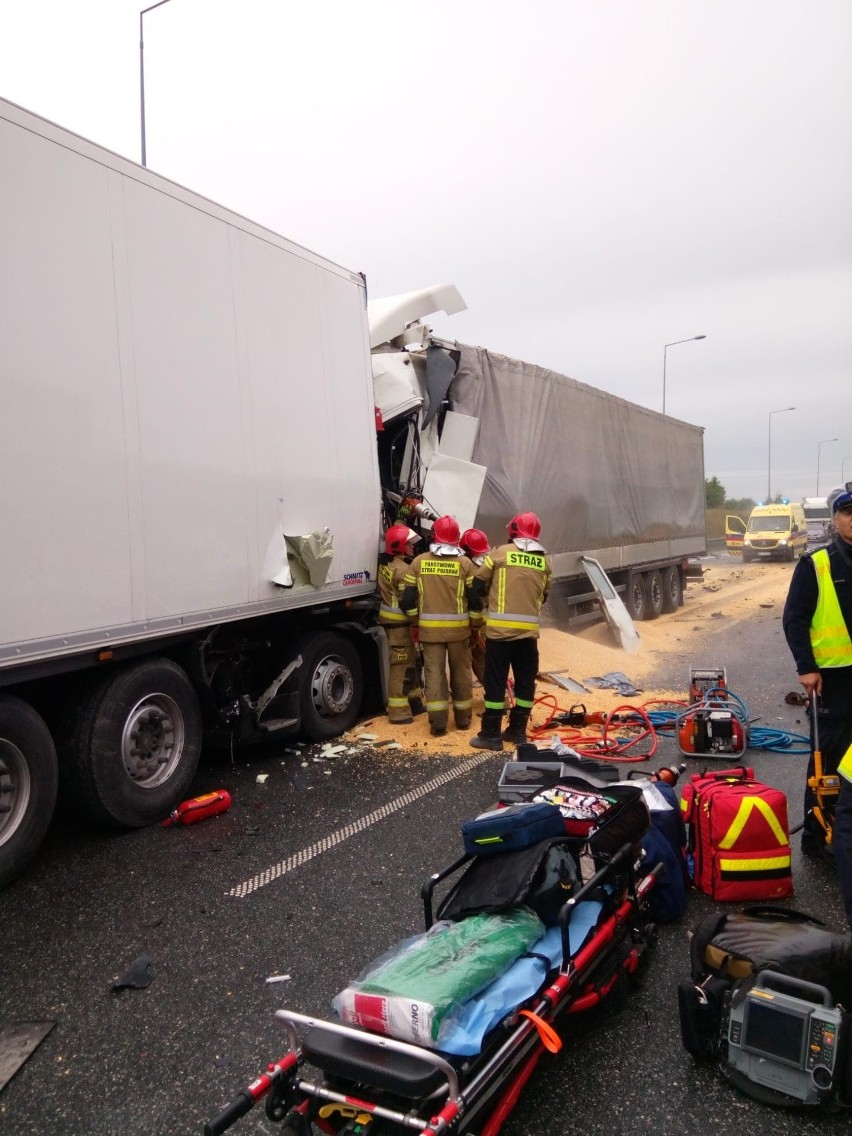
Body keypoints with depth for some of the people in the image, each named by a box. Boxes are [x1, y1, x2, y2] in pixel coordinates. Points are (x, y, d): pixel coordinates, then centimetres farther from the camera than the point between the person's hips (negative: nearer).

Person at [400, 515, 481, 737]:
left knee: (434, 673, 3)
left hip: (430, 628, 0)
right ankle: (463, 718, 23)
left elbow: (408, 598, -1)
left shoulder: (418, 562, -1)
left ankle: (438, 723, -1)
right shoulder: (465, 563, -5)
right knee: (461, 673, 13)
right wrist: (476, 625, 8)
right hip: (459, 628, 0)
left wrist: (415, 622, 13)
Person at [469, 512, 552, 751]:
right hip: (529, 629, 4)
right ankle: (518, 730, 20)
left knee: (495, 681, 1)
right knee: (525, 680, 13)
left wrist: (489, 602, 22)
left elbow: (478, 585, 3)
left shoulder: (501, 553, -2)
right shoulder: (544, 561, 9)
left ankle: (491, 734, 4)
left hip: (500, 626, -3)